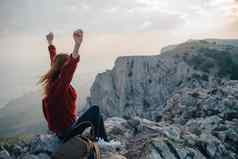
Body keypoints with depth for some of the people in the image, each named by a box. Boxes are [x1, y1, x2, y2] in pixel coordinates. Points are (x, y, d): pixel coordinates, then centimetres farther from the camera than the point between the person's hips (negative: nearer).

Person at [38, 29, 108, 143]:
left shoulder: (54, 81, -2)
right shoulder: (59, 85, -27)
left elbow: (54, 60, 14)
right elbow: (72, 64, -48)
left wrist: (50, 43, 29)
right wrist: (77, 45, -62)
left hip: (61, 128, 9)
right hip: (67, 132, -9)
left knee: (97, 116, 17)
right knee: (95, 110, -1)